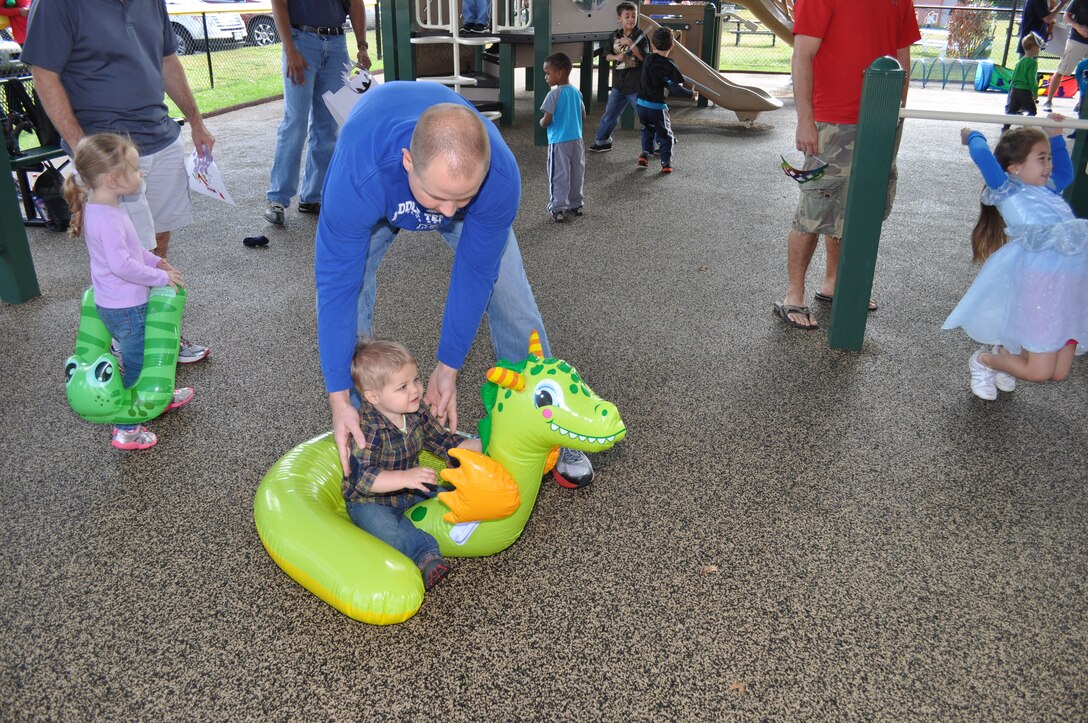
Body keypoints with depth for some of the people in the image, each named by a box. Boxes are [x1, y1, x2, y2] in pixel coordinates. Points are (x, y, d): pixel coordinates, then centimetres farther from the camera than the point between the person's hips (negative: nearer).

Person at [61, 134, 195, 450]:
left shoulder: (102, 207, 5)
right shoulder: (106, 219, -28)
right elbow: (122, 264, -31)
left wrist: (154, 260, 8)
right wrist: (161, 277, -21)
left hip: (115, 304, 10)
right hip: (125, 308, -10)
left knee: (143, 354, 26)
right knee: (135, 364, 4)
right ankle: (126, 430, 15)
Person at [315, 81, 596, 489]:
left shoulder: (500, 177, -40)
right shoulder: (356, 176, -46)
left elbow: (474, 273, -27)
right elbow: (337, 284, -38)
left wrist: (448, 367, -21)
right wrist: (339, 399, -35)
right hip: (379, 198, 0)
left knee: (512, 300, -5)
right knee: (344, 301, -15)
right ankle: (358, 438, 7)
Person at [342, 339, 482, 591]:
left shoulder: (417, 412, -6)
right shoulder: (368, 429, -28)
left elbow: (443, 443, 4)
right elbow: (363, 478, -37)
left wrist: (481, 445, -10)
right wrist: (405, 478, -50)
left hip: (409, 490, 7)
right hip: (370, 501, -7)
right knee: (385, 529, -34)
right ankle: (426, 553, -22)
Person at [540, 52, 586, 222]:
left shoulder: (554, 94, -15)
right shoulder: (576, 92, 5)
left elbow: (547, 120, -17)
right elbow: (583, 117, 11)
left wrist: (541, 122, 3)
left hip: (559, 142, -6)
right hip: (577, 140, 7)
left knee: (559, 176, -1)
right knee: (577, 174, 14)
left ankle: (558, 209, -1)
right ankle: (576, 205, 24)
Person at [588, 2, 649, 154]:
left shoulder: (640, 36, -8)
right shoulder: (615, 36, 5)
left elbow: (644, 57, -16)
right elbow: (607, 56, 8)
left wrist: (631, 43, -25)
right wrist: (616, 57, -13)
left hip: (636, 85, -5)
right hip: (619, 84, 5)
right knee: (610, 114, 13)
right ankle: (602, 142, 28)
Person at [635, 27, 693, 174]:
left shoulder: (648, 59, -1)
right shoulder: (668, 66, -15)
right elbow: (675, 88, -18)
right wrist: (690, 94, -6)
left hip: (641, 104, 5)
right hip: (657, 106, -5)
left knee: (648, 129, 27)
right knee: (665, 134, 10)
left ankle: (645, 153, 13)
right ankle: (666, 162, 4)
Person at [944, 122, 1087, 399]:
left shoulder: (1049, 189, 24)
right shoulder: (1006, 189, 2)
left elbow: (1065, 171, 46)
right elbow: (981, 154, -11)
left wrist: (1055, 136, 40)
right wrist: (973, 135, 9)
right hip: (1041, 277, -8)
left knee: (1058, 373, 8)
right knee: (1039, 372, -5)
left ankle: (1006, 350, 34)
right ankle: (984, 359, 22)